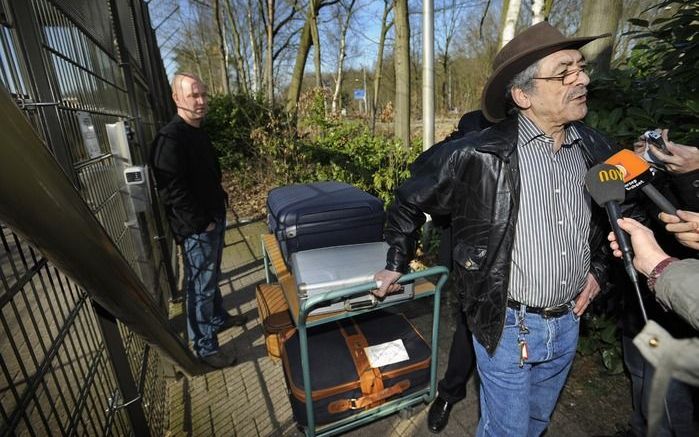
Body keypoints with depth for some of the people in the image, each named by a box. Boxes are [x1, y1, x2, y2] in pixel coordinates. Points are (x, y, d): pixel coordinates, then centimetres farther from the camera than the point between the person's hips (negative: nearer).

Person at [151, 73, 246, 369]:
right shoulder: (170, 139, -20)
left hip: (215, 217, 9)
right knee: (200, 286, 3)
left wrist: (220, 199, 12)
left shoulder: (198, 132, 11)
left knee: (212, 277, 24)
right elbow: (173, 192, -23)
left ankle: (218, 318, 45)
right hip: (197, 228, -9)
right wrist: (201, 223, -18)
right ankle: (205, 347, 19)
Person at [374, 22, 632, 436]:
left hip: (568, 324, 5)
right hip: (508, 327, -5)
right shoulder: (477, 156, -20)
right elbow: (408, 202, -7)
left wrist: (599, 268, 5)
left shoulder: (596, 149, -2)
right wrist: (397, 264, -1)